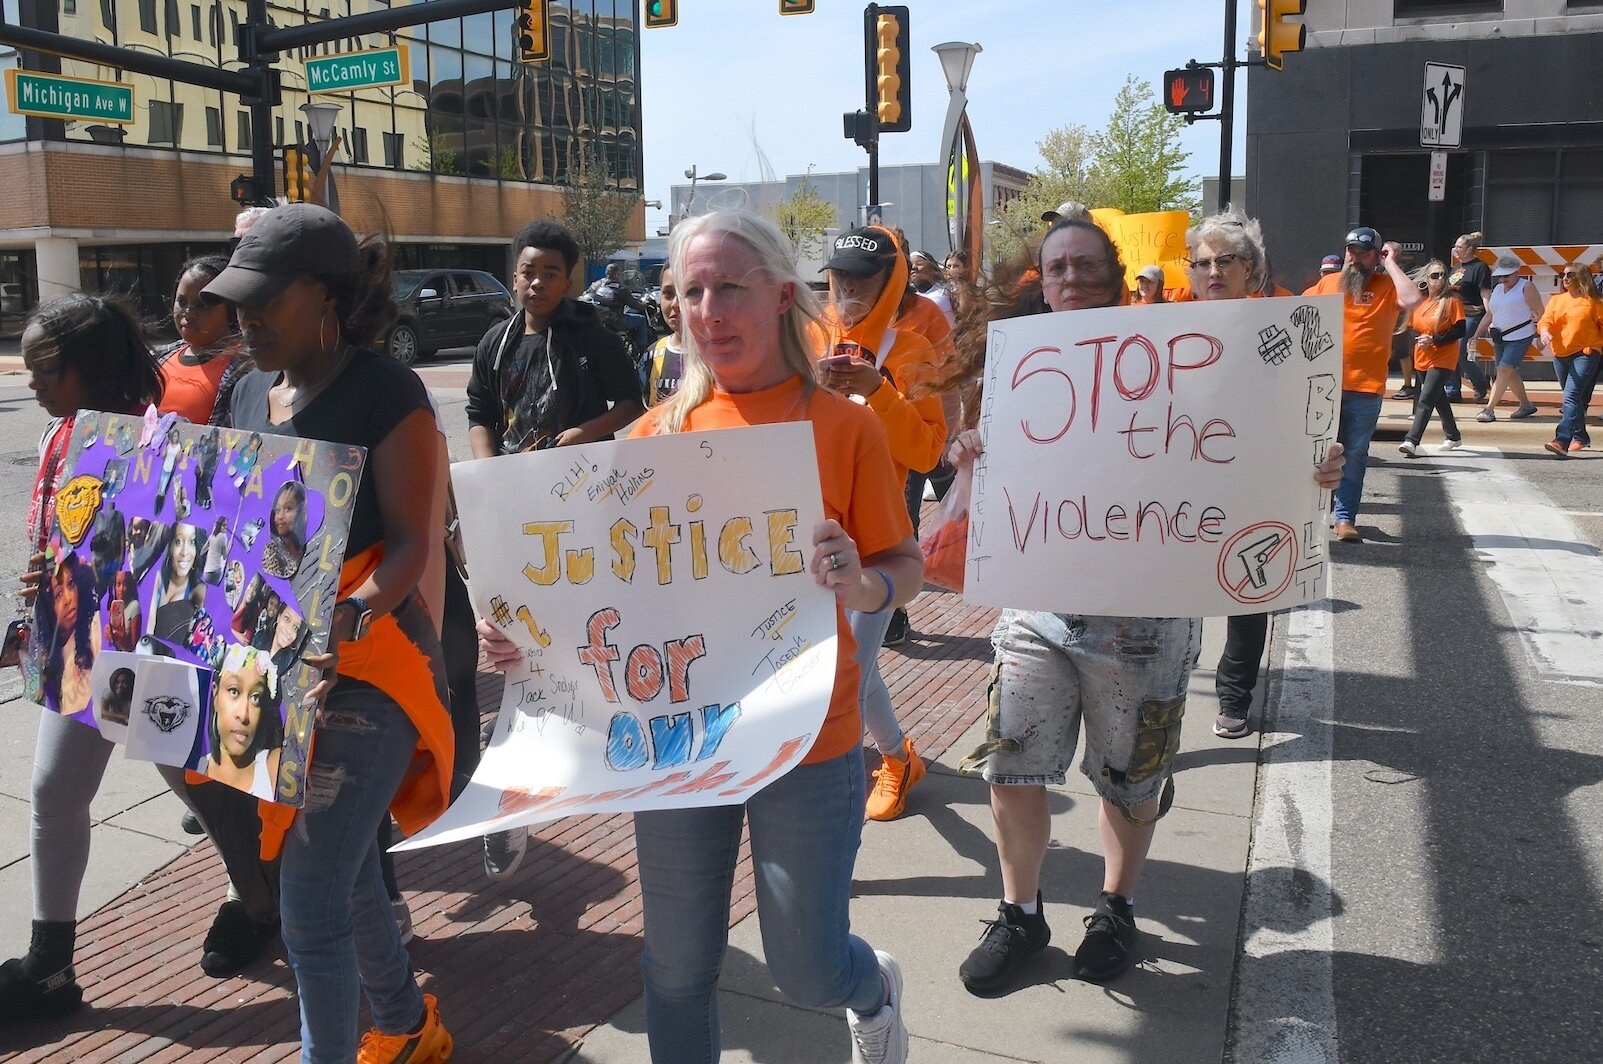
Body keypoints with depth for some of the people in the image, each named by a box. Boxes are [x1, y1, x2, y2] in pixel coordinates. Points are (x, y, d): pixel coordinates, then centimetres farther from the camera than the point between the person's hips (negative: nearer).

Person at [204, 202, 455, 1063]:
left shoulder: (386, 392, -12)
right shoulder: (251, 391, 10)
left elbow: (413, 540, -17)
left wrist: (354, 616, -34)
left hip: (365, 663, -8)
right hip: (268, 659, 8)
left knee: (311, 902, -5)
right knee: (343, 873, 21)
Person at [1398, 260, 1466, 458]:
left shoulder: (1451, 301, -8)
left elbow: (1460, 331, -12)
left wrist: (1434, 340, -22)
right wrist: (1419, 339, -5)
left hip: (1443, 359, -7)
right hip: (1422, 359, 7)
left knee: (1425, 400, -17)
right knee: (1439, 398, 19)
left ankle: (1412, 441, -24)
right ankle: (1454, 437, 35)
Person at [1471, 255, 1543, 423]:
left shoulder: (1526, 287, -6)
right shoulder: (1497, 289, 13)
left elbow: (1539, 312, -7)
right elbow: (1489, 315, 17)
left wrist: (1541, 335, -10)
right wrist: (1476, 335, 9)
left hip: (1519, 336, -7)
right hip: (1500, 337, 7)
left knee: (1504, 370, -13)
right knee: (1510, 373, 11)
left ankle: (1489, 409, -16)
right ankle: (1526, 405, 25)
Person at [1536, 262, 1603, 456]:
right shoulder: (1556, 300, 11)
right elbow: (1546, 319, -1)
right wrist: (1544, 330, -22)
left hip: (1585, 355, -5)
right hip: (1561, 355, 6)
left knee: (1572, 397, -19)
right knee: (1575, 398, 18)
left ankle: (1562, 441, -29)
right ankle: (1581, 437, 32)